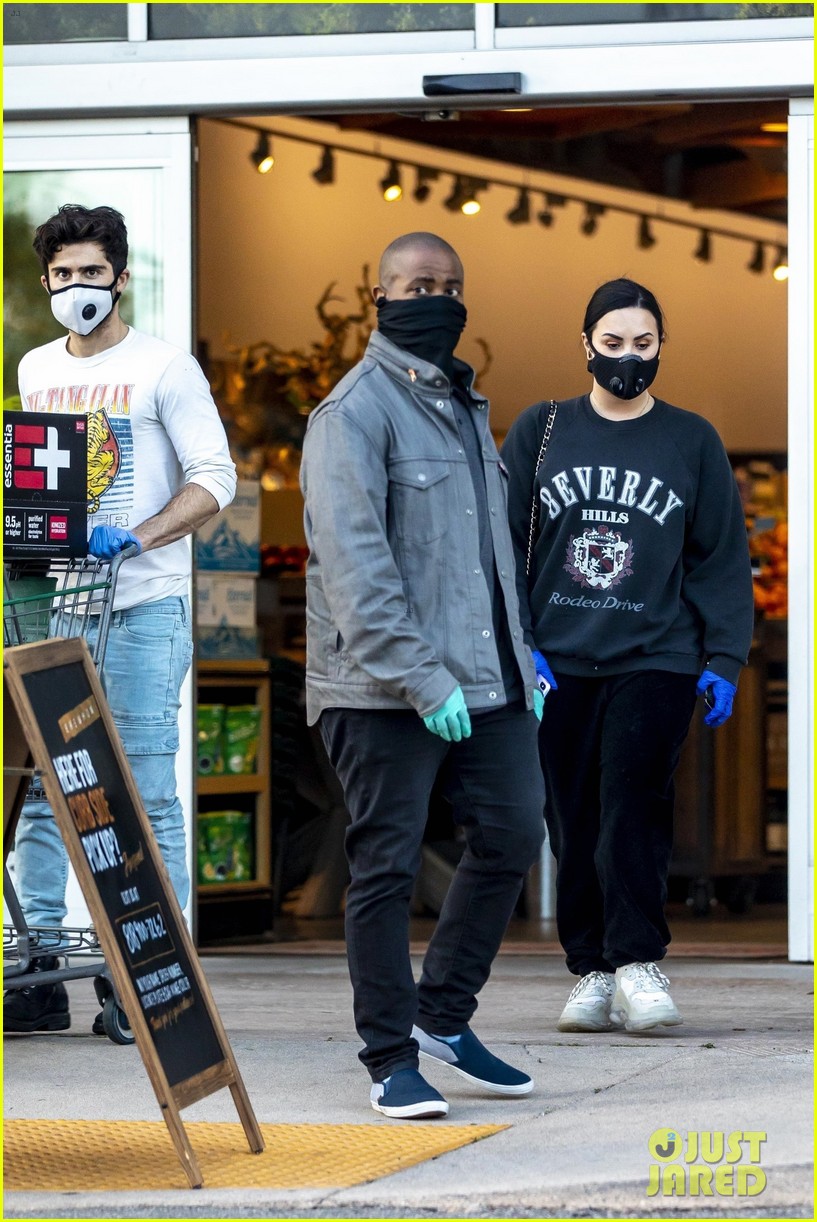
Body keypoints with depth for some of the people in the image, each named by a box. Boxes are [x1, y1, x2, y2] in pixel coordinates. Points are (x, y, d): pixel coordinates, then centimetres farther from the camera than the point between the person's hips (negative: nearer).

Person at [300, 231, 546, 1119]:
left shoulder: (465, 406, 19)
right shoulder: (355, 411, -9)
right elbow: (353, 562, -17)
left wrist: (521, 657, 13)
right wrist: (420, 679, -22)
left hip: (484, 679, 8)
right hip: (384, 687, -8)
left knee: (511, 835, 7)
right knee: (386, 867, -2)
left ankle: (443, 1016, 22)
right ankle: (391, 1061, 6)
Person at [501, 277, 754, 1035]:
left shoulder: (692, 442, 9)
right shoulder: (540, 432, 8)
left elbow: (722, 559, 10)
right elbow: (503, 544, 8)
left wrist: (722, 661, 2)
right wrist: (517, 645, -2)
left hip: (656, 659, -1)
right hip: (558, 662, 1)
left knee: (634, 798, -16)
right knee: (573, 819, 1)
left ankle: (637, 962, -13)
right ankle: (592, 971, 7)